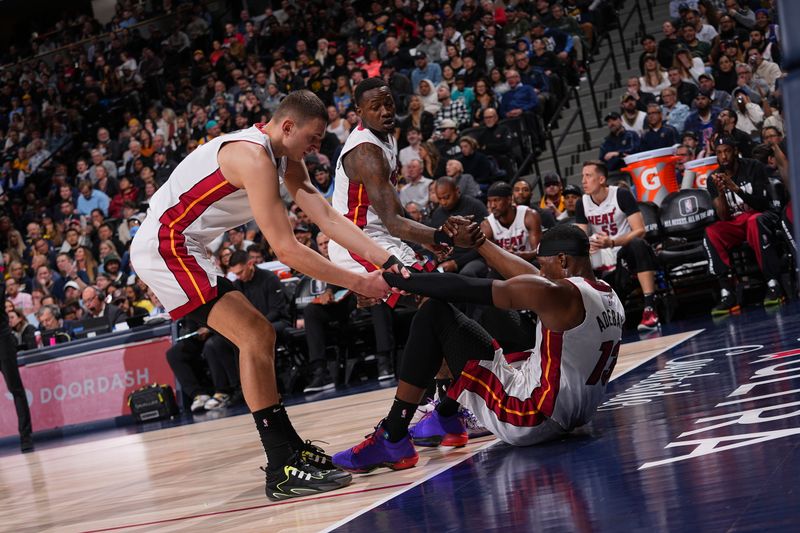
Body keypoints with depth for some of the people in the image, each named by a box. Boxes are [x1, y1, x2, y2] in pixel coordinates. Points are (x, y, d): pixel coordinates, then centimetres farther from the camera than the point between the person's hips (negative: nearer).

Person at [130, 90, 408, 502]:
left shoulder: (285, 159, 7)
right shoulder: (254, 157, -23)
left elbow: (328, 218, 4)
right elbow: (286, 250, -26)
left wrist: (388, 261, -6)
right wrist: (357, 283, -22)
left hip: (179, 248, 11)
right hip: (164, 247, -11)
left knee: (259, 335, 13)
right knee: (254, 336, -16)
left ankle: (289, 449, 19)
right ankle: (281, 470, -16)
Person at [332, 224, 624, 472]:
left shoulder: (558, 294, -17)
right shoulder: (610, 298, 9)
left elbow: (464, 288, -15)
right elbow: (534, 279, 19)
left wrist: (392, 277, -6)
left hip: (527, 422, -9)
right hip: (573, 419, 10)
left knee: (434, 313, -6)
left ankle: (392, 439, -7)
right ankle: (445, 420, 33)